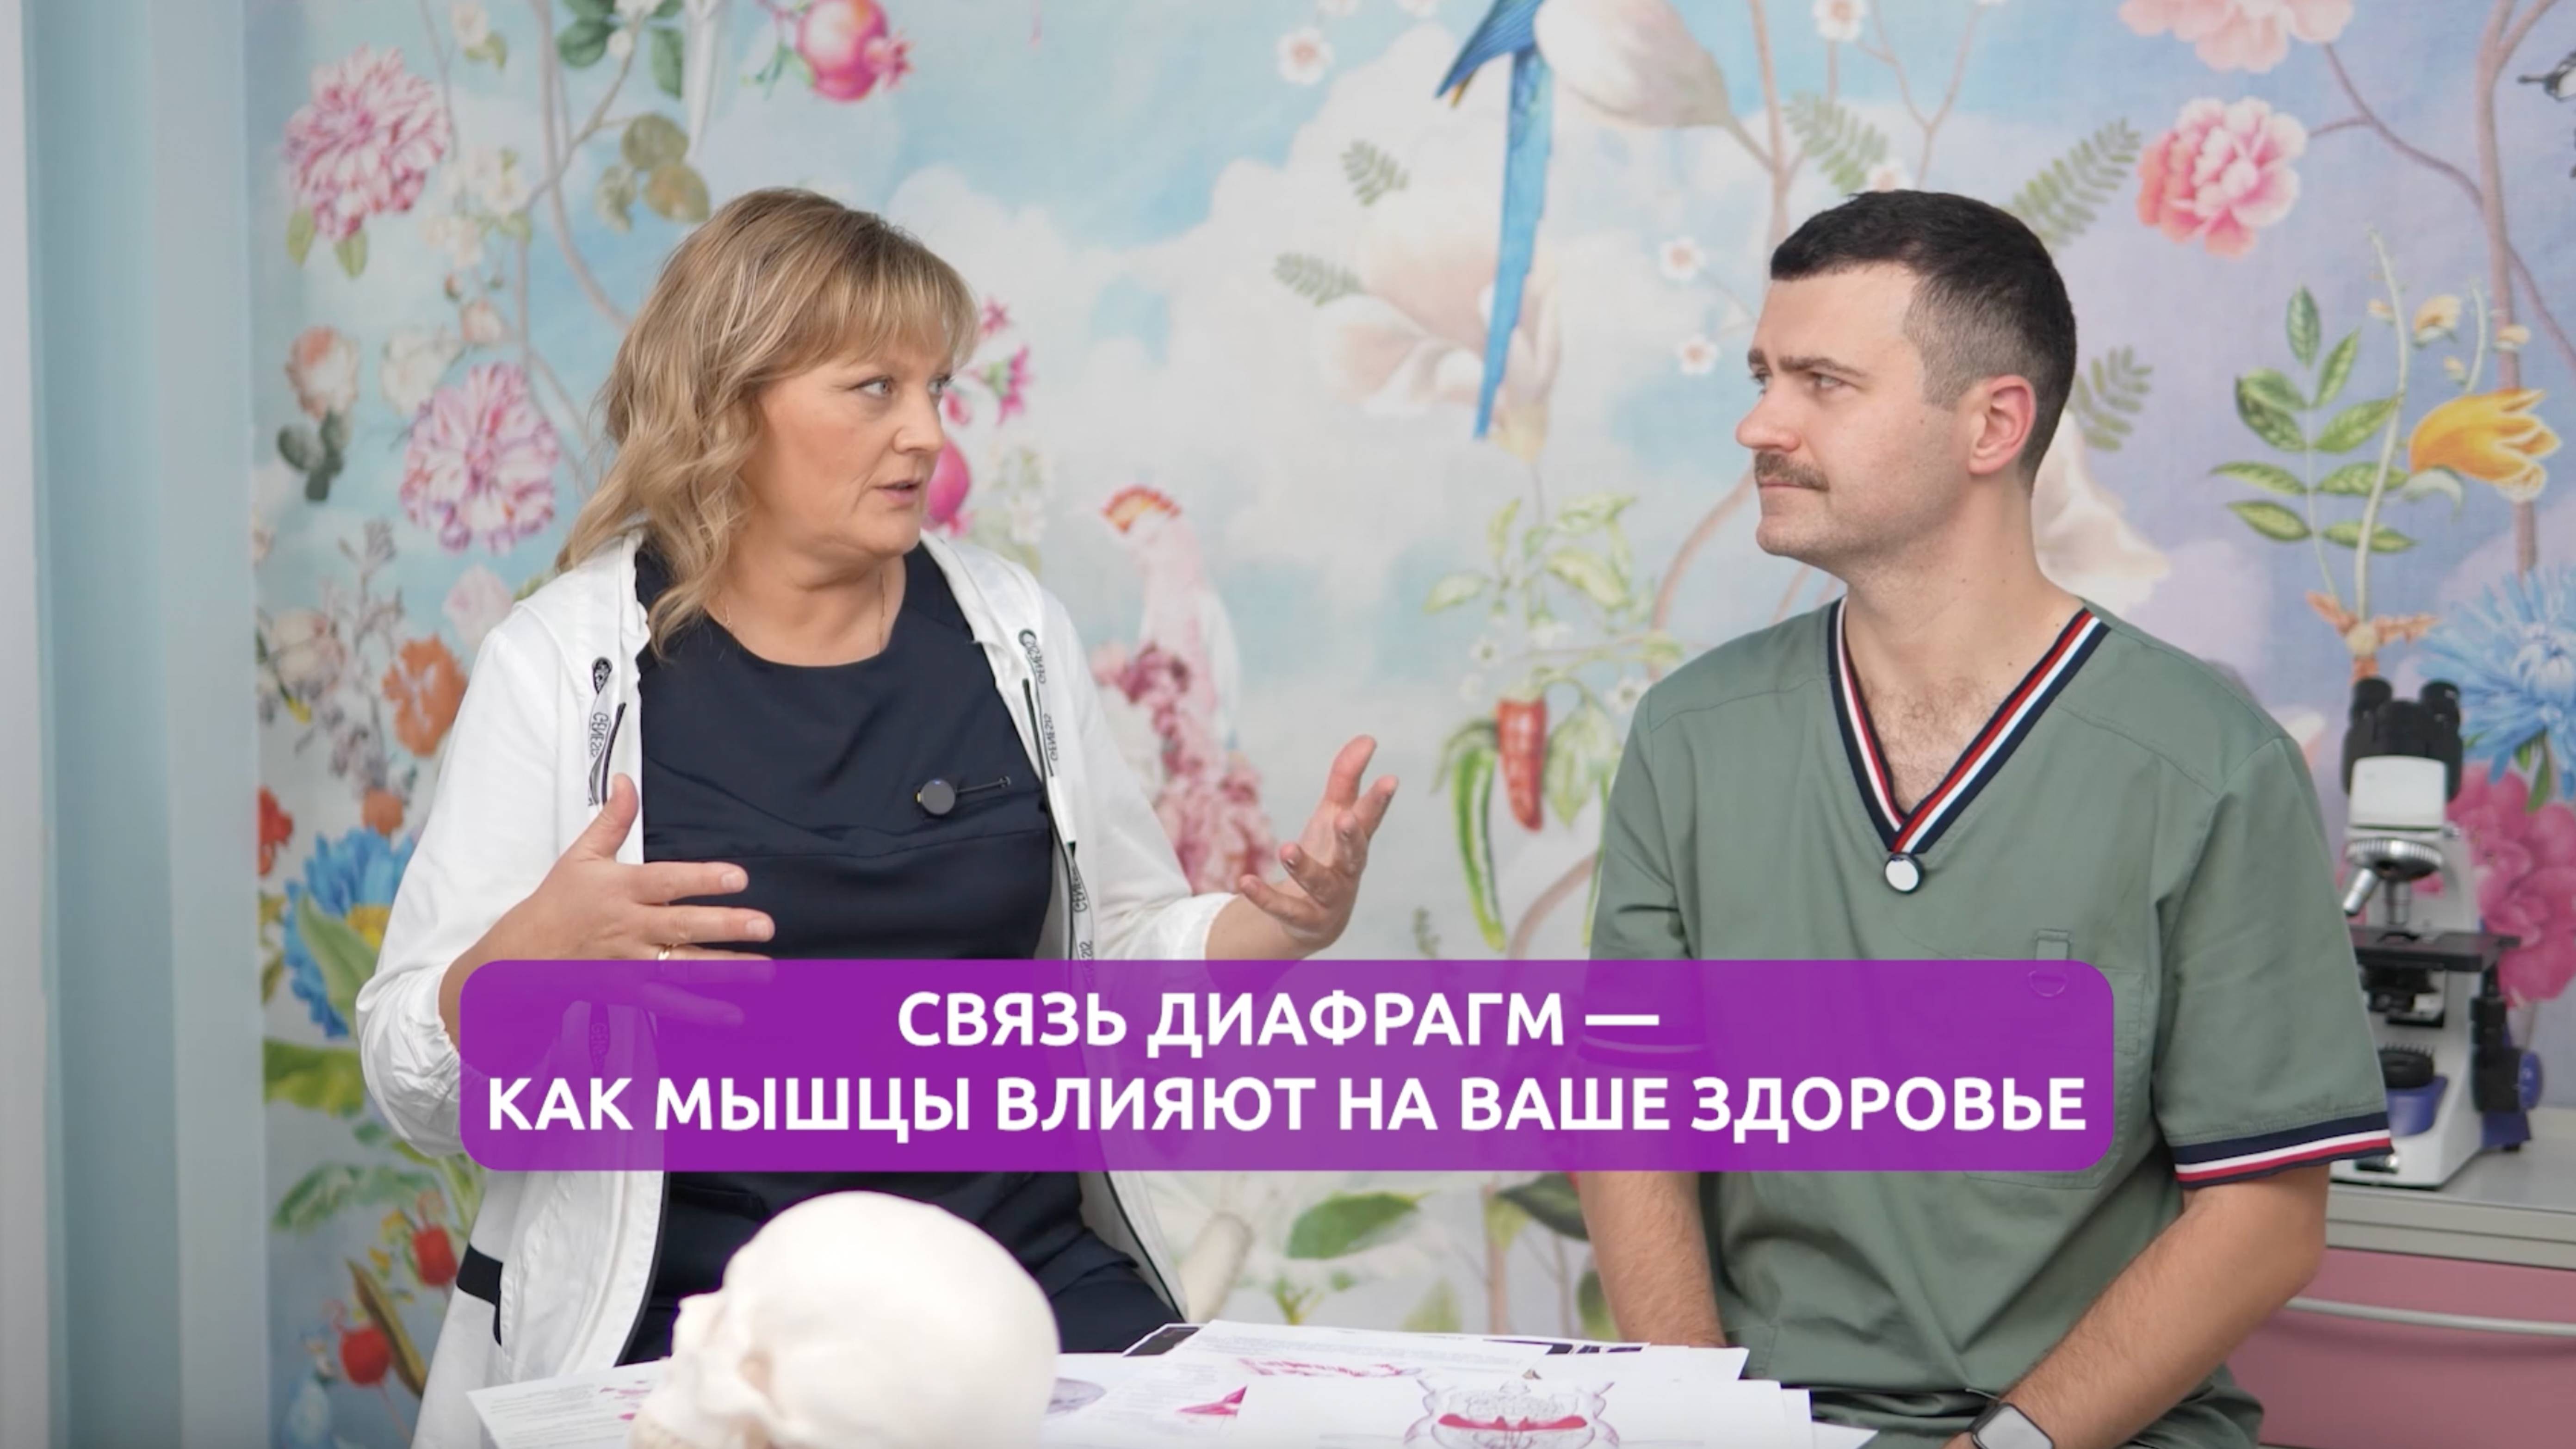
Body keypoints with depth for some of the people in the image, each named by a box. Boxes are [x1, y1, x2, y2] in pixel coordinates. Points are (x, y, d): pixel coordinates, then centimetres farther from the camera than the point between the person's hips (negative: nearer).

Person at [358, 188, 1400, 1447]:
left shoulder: (1010, 629, 7)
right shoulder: (566, 660, -3)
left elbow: (1119, 952, 15)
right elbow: (416, 1085, -5)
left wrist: (1286, 924, -4)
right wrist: (530, 956, -26)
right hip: (697, 1309, -3)